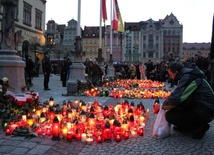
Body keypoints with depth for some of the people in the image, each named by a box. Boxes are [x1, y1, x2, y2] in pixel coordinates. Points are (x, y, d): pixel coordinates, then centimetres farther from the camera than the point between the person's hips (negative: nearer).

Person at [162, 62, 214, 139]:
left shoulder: (187, 77, -19)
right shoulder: (190, 75, 12)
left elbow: (175, 98, -27)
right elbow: (180, 96, 18)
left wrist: (164, 105, -7)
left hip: (204, 112, -10)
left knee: (169, 115, -11)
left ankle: (198, 128, -3)